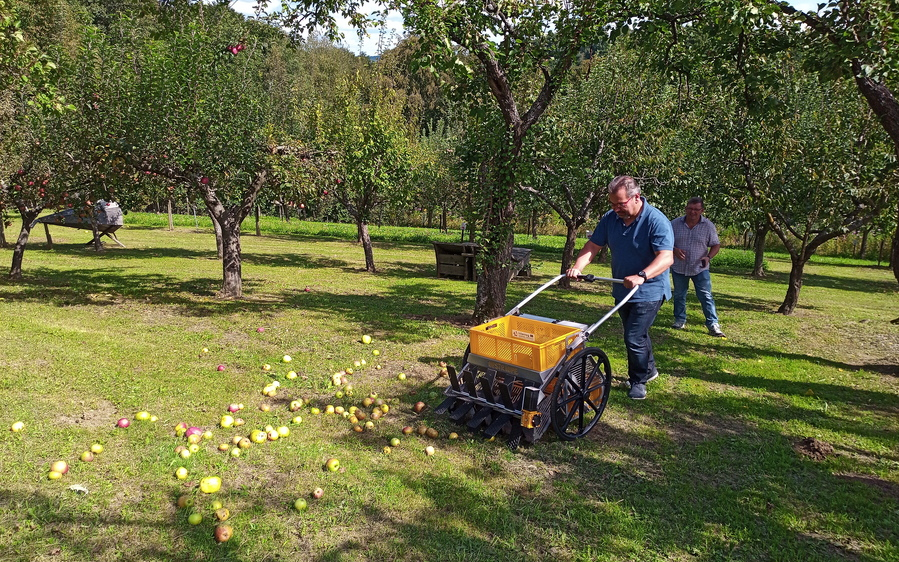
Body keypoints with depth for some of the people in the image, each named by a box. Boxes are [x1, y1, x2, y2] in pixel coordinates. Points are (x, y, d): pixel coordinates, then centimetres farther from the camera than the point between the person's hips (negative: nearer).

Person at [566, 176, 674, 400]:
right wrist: (577, 267, -22)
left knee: (634, 338, -9)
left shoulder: (656, 221, -21)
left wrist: (641, 276, -46)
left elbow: (666, 257, -30)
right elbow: (593, 246, -2)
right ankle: (648, 369, 44)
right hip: (621, 290, 7)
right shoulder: (610, 218, -2)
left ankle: (638, 380, 14)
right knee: (637, 333, 21)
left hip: (649, 291, -6)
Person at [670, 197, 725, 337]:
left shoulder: (708, 226, -5)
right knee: (679, 295, 13)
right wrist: (674, 250, -17)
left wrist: (709, 257, -18)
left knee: (706, 296, -4)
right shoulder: (675, 223, -4)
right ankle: (680, 320, 28)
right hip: (679, 268, 2)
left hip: (700, 268, -2)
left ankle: (713, 324, 0)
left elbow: (716, 245, 1)